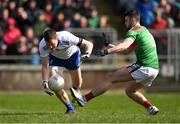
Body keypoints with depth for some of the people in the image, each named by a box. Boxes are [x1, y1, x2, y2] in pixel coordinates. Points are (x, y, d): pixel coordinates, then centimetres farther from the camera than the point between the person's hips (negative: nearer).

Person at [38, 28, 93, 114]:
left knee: (77, 84, 7)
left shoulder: (67, 38, -42)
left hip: (72, 54, -1)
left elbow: (88, 44, -30)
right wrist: (45, 83, -40)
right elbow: (45, 66, -28)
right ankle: (70, 108, 1)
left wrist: (87, 53, -51)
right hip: (55, 57, 1)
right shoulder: (42, 46, -37)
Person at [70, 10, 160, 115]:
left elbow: (124, 45, -28)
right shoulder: (145, 30, 25)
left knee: (111, 78, -7)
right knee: (130, 91, 24)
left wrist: (107, 51, -39)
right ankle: (151, 108, 11)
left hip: (144, 67, -9)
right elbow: (127, 50, 28)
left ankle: (84, 99, -9)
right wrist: (112, 47, 15)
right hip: (154, 69, 9)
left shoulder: (134, 31, -6)